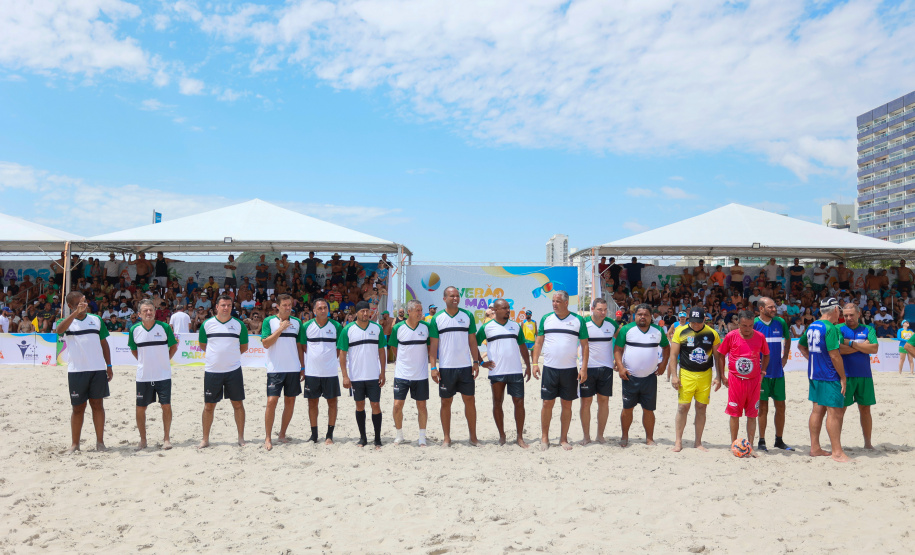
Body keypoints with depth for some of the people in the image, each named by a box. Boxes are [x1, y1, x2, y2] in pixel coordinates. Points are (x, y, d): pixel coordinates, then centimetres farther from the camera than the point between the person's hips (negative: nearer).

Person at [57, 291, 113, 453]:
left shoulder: (96, 319, 10)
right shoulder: (67, 321, 2)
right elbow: (60, 329, -23)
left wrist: (109, 366, 11)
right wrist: (76, 312, -35)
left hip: (98, 369, 2)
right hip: (76, 371, -1)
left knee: (98, 405, 4)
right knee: (78, 408, 5)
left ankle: (100, 442, 11)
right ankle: (75, 443, 16)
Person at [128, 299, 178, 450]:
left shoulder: (164, 327, -5)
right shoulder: (134, 329, -1)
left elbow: (173, 347, 8)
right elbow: (133, 350, 15)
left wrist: (164, 360, 4)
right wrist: (143, 361, 8)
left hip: (163, 375, -1)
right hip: (143, 376, 1)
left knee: (166, 405, 0)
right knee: (140, 408, 5)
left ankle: (166, 438, 13)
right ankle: (143, 440, 19)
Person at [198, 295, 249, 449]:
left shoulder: (239, 324, 1)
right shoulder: (207, 324, 1)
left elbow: (244, 347, 11)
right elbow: (202, 345, 13)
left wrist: (230, 354, 5)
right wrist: (218, 354, 7)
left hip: (233, 370, 0)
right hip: (212, 371, 0)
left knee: (238, 404, 4)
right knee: (209, 406, 6)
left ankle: (241, 438, 14)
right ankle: (205, 439, 18)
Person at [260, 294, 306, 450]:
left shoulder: (297, 322, 8)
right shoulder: (269, 321, -1)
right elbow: (265, 343, -9)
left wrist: (303, 367, 11)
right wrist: (280, 329, -16)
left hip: (293, 369, 4)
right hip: (275, 369, -4)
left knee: (290, 401, 7)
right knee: (271, 401, -9)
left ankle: (282, 434, 19)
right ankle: (268, 438, 1)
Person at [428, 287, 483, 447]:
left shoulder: (467, 316, 5)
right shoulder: (437, 319, 0)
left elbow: (472, 341, 9)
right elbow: (433, 345, 0)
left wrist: (476, 362, 3)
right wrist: (433, 367, -6)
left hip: (466, 366, 1)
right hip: (446, 368, -1)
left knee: (470, 400, 4)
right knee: (446, 402, 5)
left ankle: (473, 437, 14)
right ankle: (446, 438, 14)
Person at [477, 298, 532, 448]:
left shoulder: (515, 326, 11)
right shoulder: (486, 327, 0)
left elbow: (523, 347, 16)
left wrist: (528, 366, 12)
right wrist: (481, 362, -1)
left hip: (516, 371, 2)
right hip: (496, 372, -2)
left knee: (519, 402, 0)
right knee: (497, 403, 5)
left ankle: (519, 437, 8)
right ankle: (502, 435, 19)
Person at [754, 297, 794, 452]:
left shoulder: (780, 322, 5)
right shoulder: (754, 324, -7)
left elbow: (788, 339, 23)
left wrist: (785, 358, 13)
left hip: (778, 372, 4)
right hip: (761, 373, -4)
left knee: (780, 407, 8)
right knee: (763, 407, 0)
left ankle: (779, 440, 20)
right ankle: (761, 441, 8)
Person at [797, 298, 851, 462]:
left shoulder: (812, 326, 11)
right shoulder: (830, 328, -16)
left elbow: (801, 345, 24)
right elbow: (834, 355, -19)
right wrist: (843, 377, -12)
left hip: (814, 374, 9)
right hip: (830, 376, -9)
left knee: (818, 410, 12)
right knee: (835, 412, -4)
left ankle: (815, 448, 18)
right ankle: (837, 452, -1)